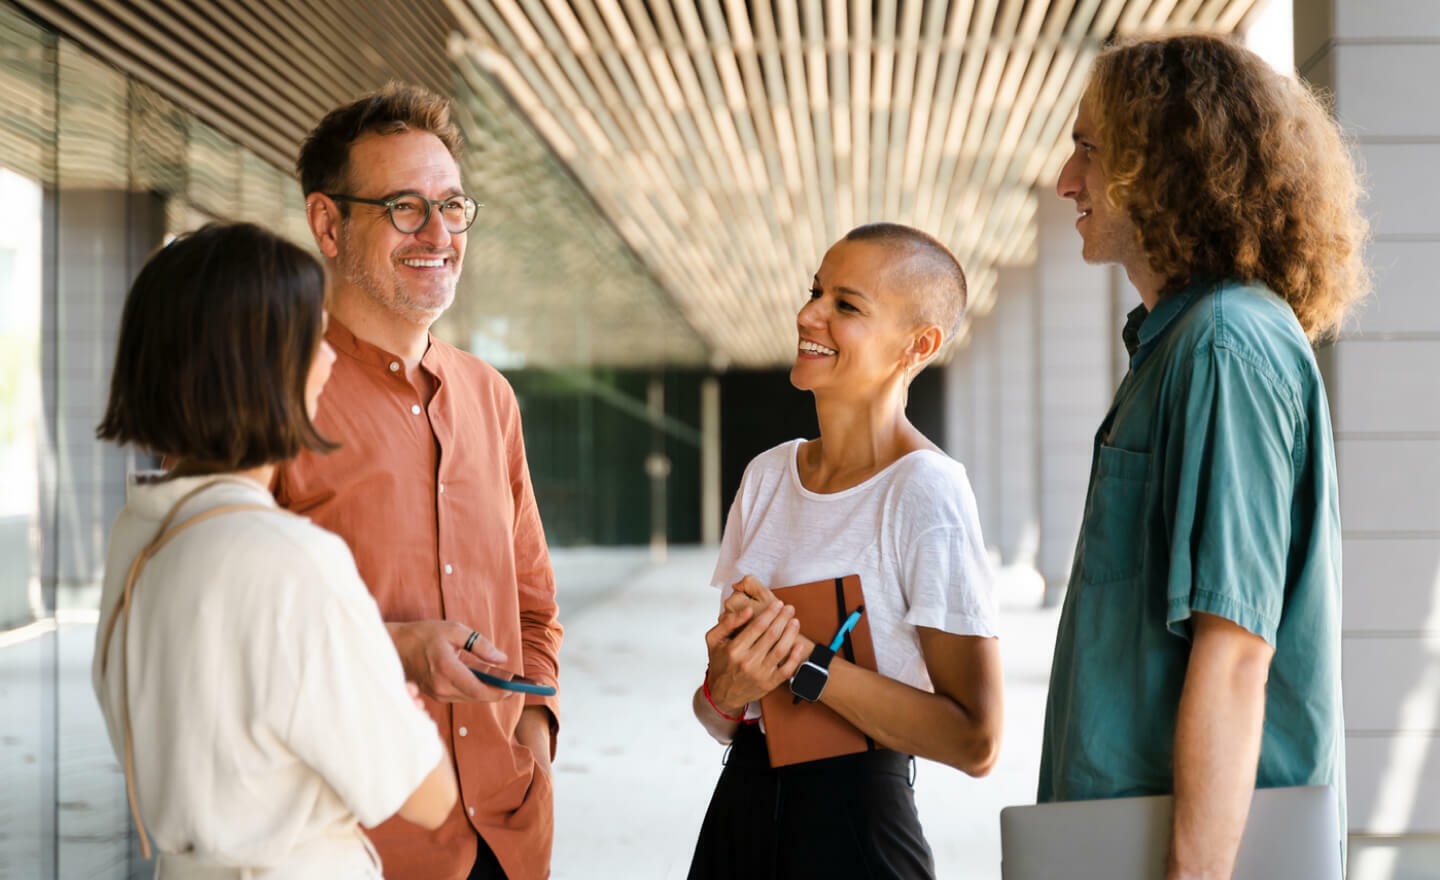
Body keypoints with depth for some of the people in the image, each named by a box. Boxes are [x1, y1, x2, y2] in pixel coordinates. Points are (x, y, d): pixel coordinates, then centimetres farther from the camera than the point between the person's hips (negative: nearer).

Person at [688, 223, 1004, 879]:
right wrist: (726, 692, -13)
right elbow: (717, 719, 9)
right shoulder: (768, 475, 6)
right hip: (739, 815, 6)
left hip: (851, 827, -6)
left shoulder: (925, 492, -13)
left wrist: (804, 660, -20)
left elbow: (973, 743, -18)